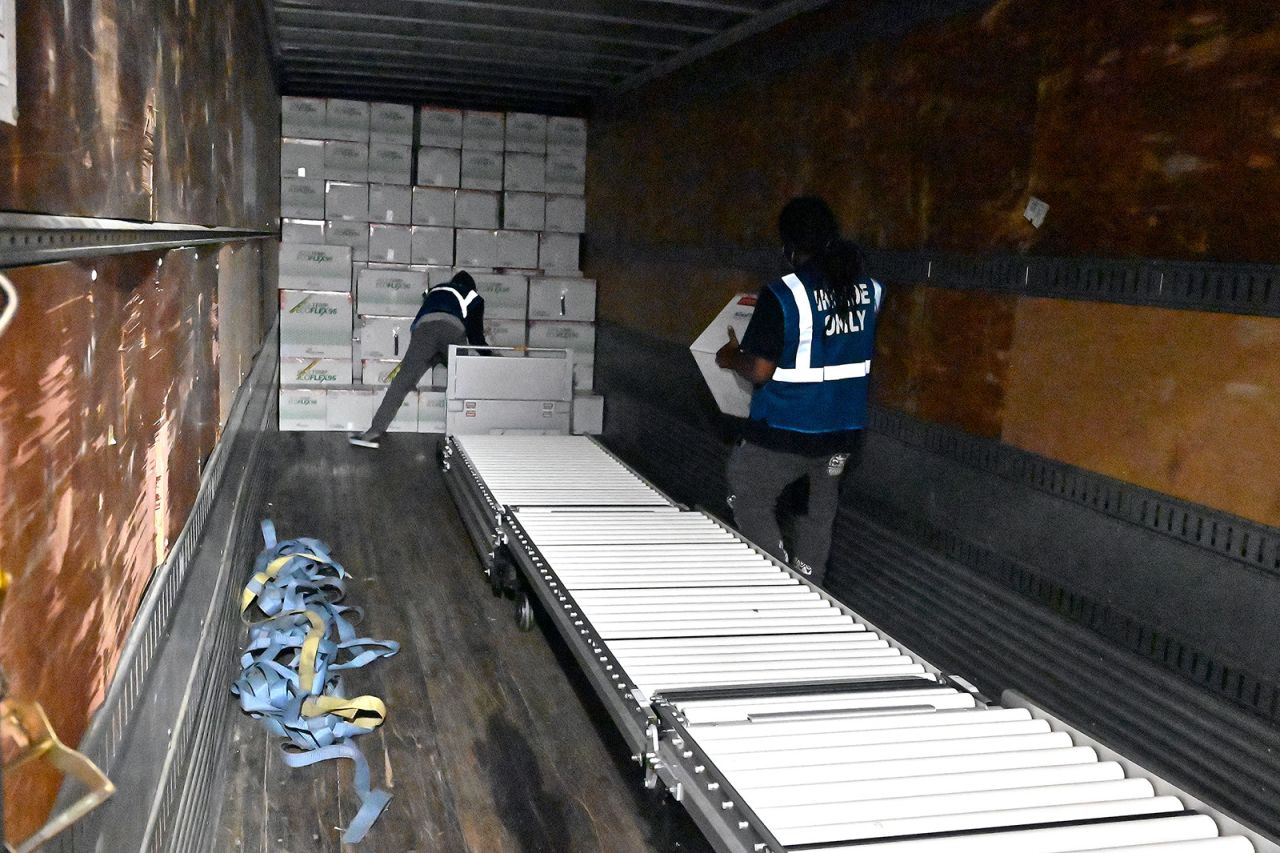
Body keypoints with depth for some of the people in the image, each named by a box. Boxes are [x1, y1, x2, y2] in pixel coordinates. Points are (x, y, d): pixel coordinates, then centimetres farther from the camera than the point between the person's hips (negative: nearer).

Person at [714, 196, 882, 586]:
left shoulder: (782, 295, -18)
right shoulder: (869, 288, 0)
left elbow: (759, 370, -17)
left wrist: (731, 357, 2)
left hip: (783, 434, -6)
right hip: (843, 430, 6)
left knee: (749, 502, 14)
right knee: (819, 512, 20)